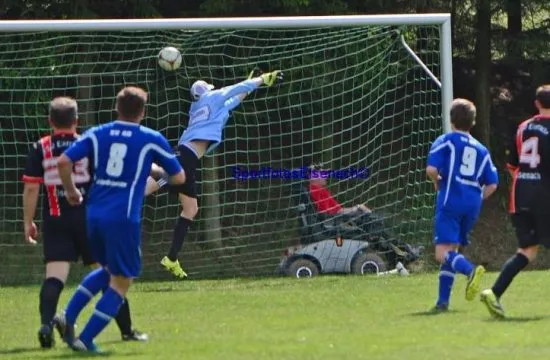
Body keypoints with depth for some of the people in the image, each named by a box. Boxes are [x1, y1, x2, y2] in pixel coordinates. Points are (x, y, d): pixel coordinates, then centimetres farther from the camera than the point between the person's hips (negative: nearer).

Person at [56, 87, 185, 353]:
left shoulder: (97, 134, 8)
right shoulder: (151, 140, 1)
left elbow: (63, 162, -2)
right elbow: (179, 177, 9)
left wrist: (71, 191, 14)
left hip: (94, 214, 5)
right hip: (124, 218, -5)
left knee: (109, 269, 27)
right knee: (120, 282, 5)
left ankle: (68, 317, 12)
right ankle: (85, 339, -5)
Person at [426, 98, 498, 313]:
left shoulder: (445, 142, 2)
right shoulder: (481, 150, 16)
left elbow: (431, 169, -12)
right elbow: (492, 184, 12)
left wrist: (437, 182, 8)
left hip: (451, 201, -6)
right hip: (473, 205, 6)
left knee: (443, 253, -13)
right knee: (452, 253, 15)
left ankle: (471, 271, -41)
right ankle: (443, 301, 11)